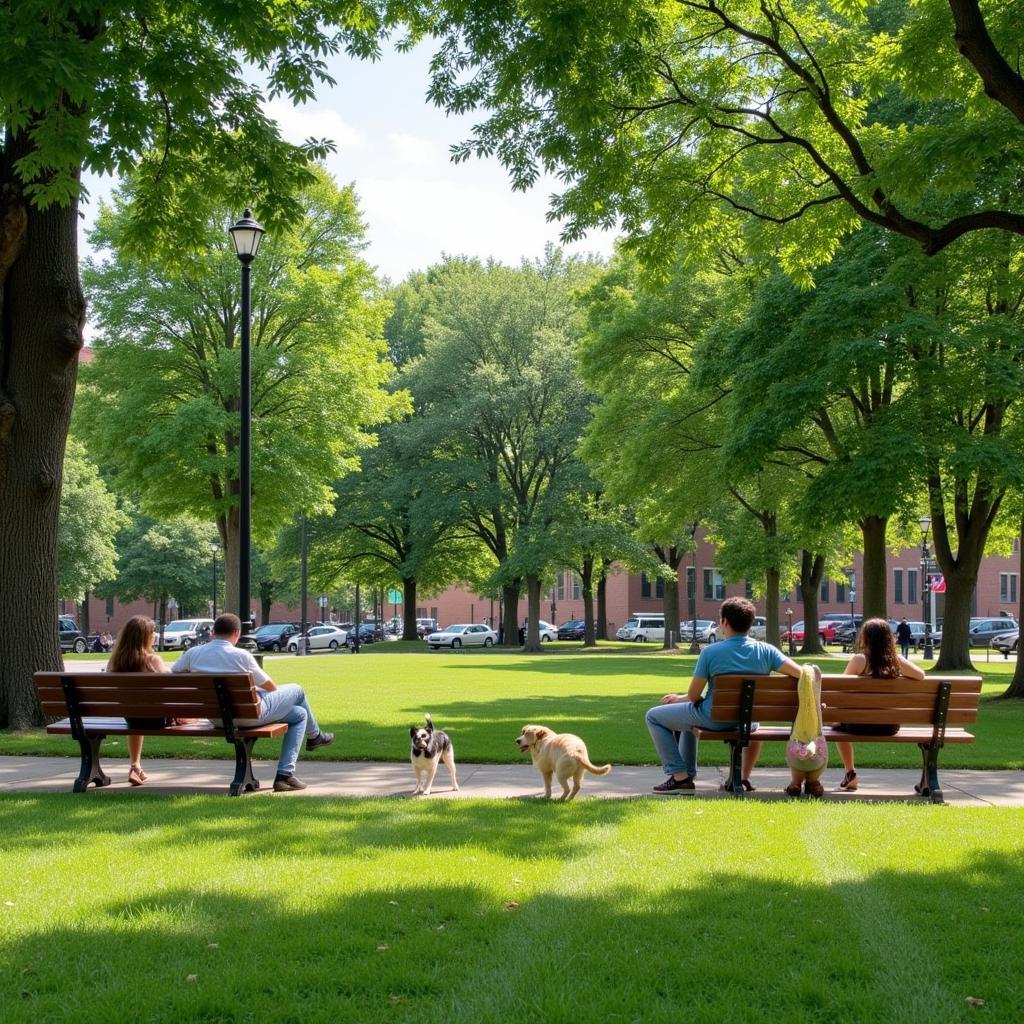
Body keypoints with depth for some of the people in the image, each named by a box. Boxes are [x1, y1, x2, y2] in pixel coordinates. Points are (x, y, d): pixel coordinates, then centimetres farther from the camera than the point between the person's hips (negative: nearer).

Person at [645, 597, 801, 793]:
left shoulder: (710, 652, -16)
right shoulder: (765, 651, -8)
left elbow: (694, 695, -10)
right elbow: (801, 674, -15)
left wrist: (679, 698, 12)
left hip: (713, 718, -5)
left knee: (654, 717, 13)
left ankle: (680, 776, 7)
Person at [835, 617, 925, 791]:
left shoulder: (859, 659, -13)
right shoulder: (897, 660, -6)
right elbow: (921, 675, -11)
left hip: (862, 725, -4)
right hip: (890, 727, 4)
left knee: (838, 726, 30)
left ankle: (850, 772, 27)